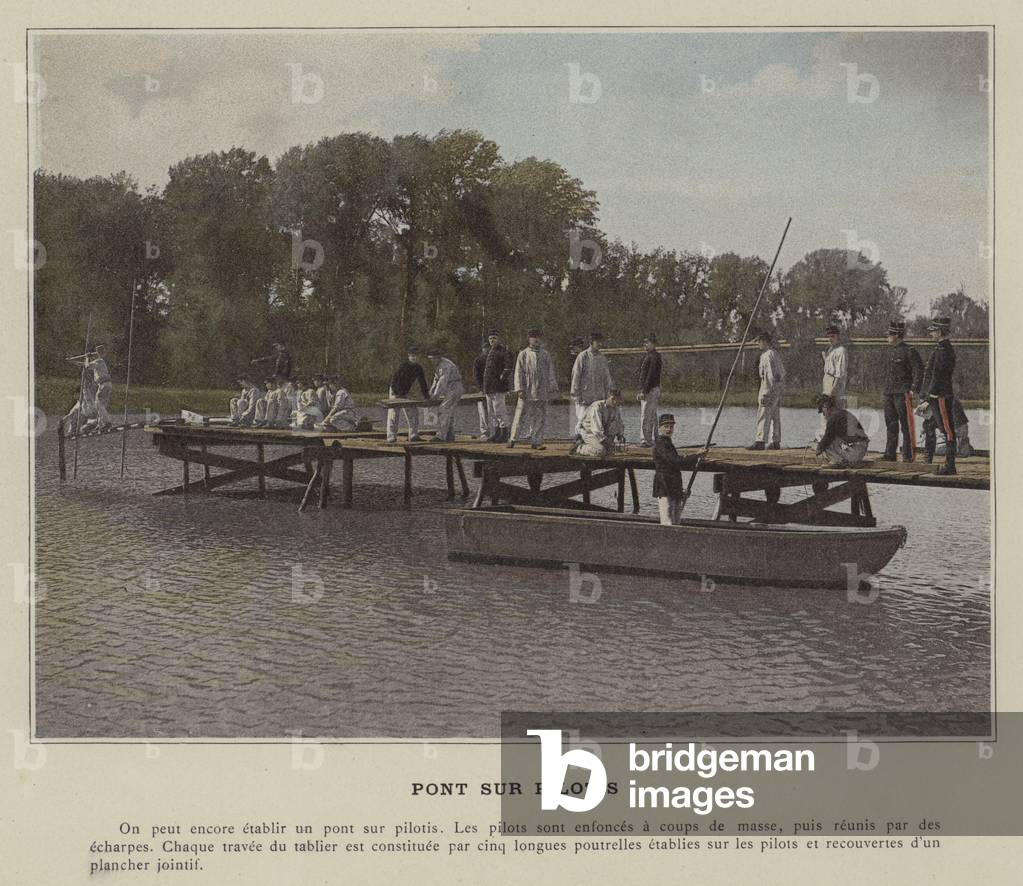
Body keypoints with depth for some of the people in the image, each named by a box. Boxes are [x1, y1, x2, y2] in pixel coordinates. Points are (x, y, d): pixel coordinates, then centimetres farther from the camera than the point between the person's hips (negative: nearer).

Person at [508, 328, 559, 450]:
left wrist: (553, 388, 6)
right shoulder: (523, 354, 3)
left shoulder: (545, 355, 11)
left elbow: (550, 372, 13)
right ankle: (512, 439, 6)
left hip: (542, 391, 3)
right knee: (521, 415, -2)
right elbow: (518, 372, 0)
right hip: (526, 391, -3)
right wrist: (520, 389, -9)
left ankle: (536, 442, 5)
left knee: (540, 418, 1)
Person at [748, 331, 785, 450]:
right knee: (775, 416, 10)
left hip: (770, 387, -10)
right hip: (779, 388, 10)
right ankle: (776, 442, 10)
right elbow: (782, 372, 20)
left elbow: (770, 375, -19)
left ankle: (760, 441, -15)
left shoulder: (767, 355, -13)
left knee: (763, 415, -11)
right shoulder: (776, 354, 17)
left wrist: (766, 393, -21)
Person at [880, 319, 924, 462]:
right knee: (890, 424, 9)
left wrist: (913, 390, -16)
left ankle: (908, 455, 0)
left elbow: (919, 371, -10)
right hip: (889, 394, 8)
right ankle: (889, 454, 13)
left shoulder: (909, 351, -8)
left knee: (906, 425, -3)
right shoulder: (890, 351, 16)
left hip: (903, 393, -8)